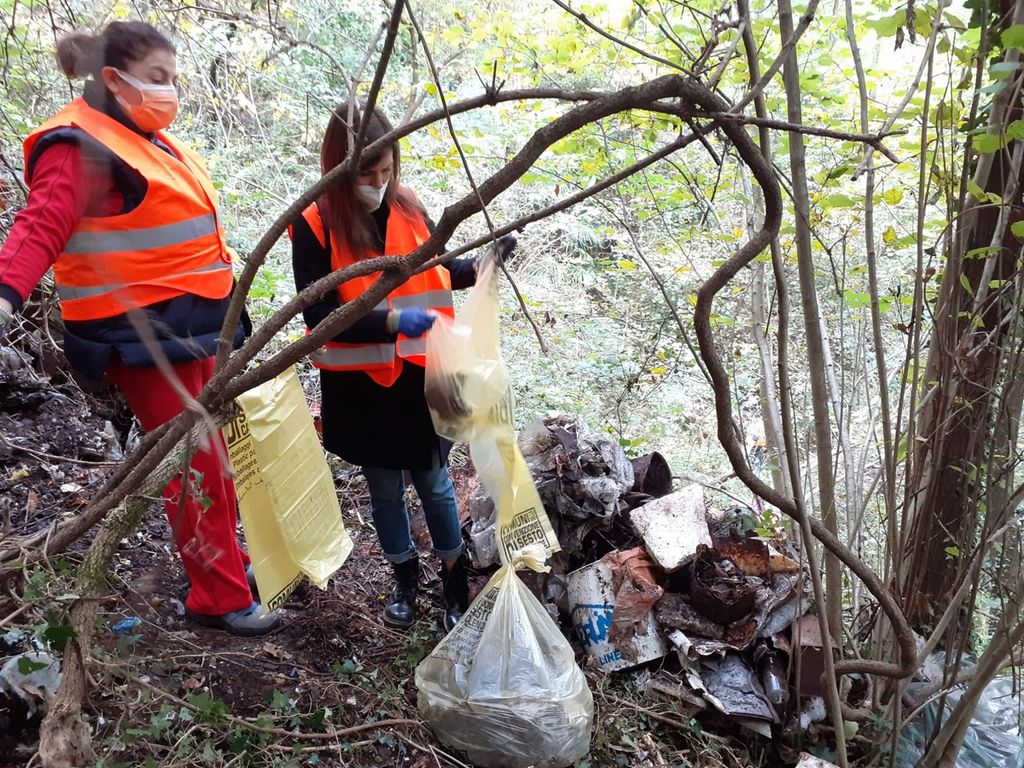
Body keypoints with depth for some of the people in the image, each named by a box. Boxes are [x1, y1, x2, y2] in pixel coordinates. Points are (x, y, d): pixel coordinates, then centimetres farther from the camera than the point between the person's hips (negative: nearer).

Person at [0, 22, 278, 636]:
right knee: (196, 466, -3)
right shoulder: (84, 148, -13)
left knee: (211, 455, 19)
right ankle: (220, 599, 11)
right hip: (142, 338, -9)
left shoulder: (155, 143, 14)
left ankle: (225, 561, 36)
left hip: (190, 328, 9)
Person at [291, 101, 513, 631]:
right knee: (384, 489, 16)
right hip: (360, 387, -1)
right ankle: (405, 577, 39)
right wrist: (393, 321, -29)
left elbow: (437, 271, 13)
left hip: (420, 376, 2)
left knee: (434, 481, 13)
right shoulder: (314, 227, -13)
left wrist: (480, 267, -6)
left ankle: (455, 582, 32)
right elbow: (320, 315, -17)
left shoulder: (406, 208, -3)